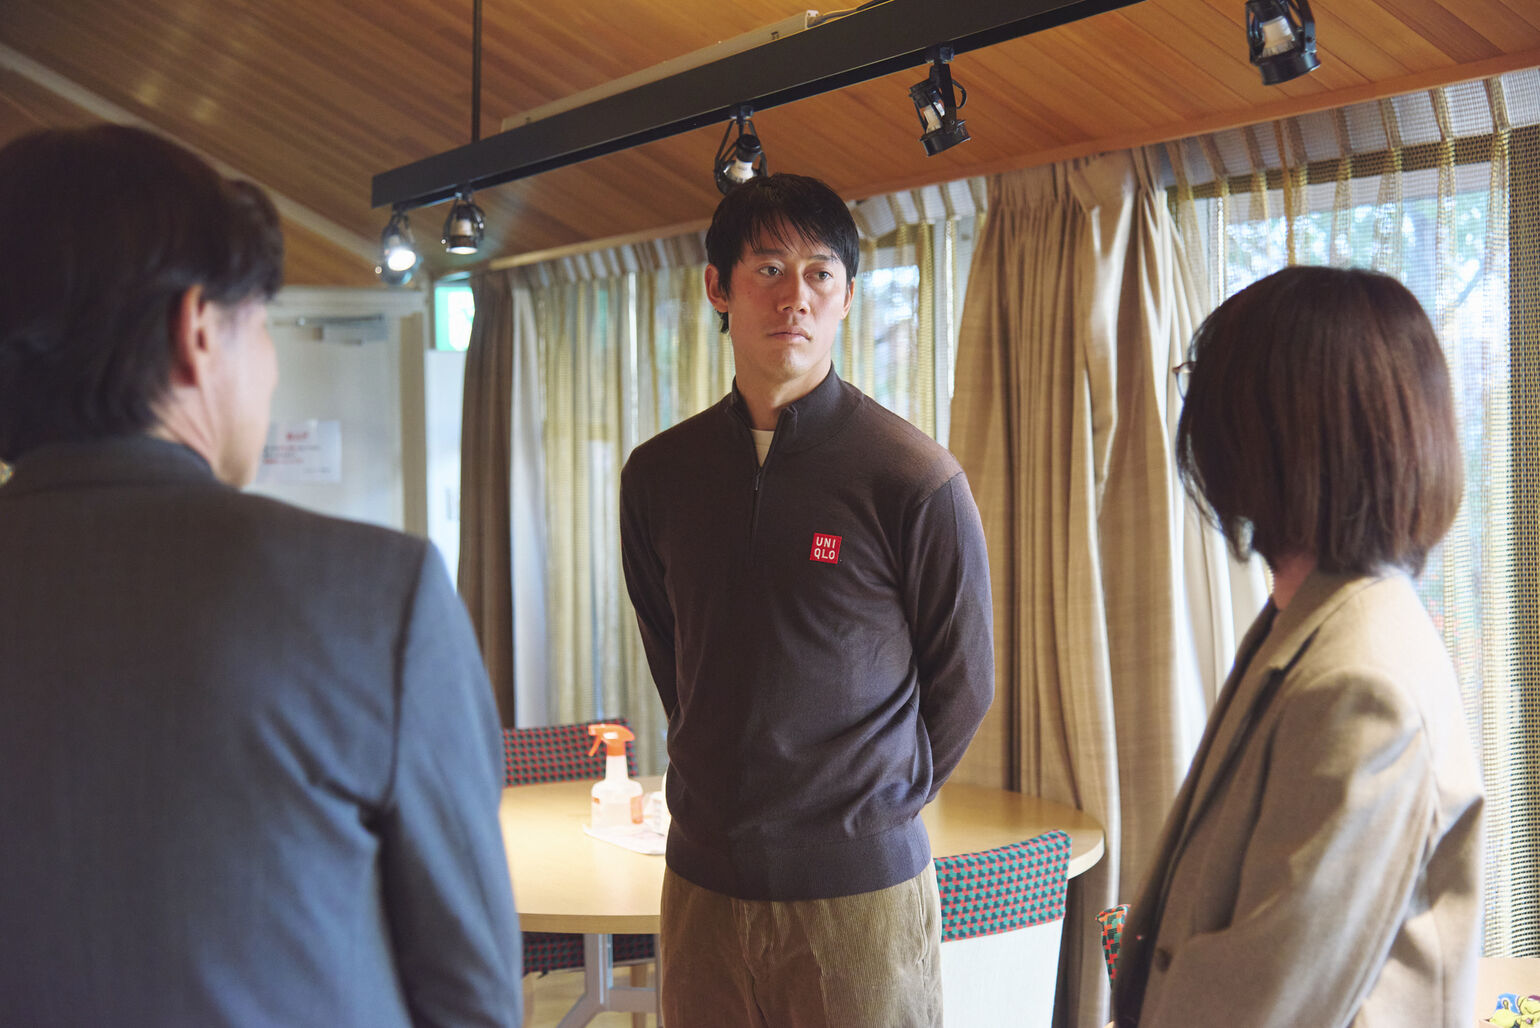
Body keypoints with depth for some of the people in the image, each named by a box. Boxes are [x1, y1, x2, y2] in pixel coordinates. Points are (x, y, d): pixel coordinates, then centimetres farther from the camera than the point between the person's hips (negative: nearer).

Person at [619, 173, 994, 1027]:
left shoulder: (915, 479, -9)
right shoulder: (657, 473, 3)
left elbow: (961, 685, 1)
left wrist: (874, 808, 7)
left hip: (860, 891, -3)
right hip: (703, 879, 4)